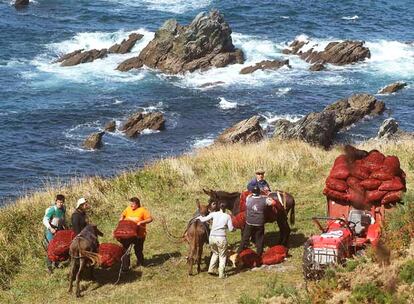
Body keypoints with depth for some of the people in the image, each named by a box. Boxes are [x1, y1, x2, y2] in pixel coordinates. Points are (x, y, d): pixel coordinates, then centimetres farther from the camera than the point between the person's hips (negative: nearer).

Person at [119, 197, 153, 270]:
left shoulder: (142, 210, -9)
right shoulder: (128, 209, 6)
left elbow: (150, 219, -12)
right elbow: (123, 214, 23)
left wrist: (141, 222, -23)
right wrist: (121, 218, 1)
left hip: (139, 235, -3)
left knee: (138, 250, 12)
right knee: (125, 248, -4)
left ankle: (140, 263, 38)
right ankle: (125, 267, 2)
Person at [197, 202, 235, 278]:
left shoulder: (214, 214, 5)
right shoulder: (227, 216, 2)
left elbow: (203, 220, 1)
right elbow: (231, 229, -1)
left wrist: (200, 217, 22)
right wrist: (234, 228, 21)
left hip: (212, 237, 3)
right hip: (221, 238, -3)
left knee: (215, 253, 27)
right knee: (222, 256, 13)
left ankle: (211, 269, 18)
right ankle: (221, 274, 10)